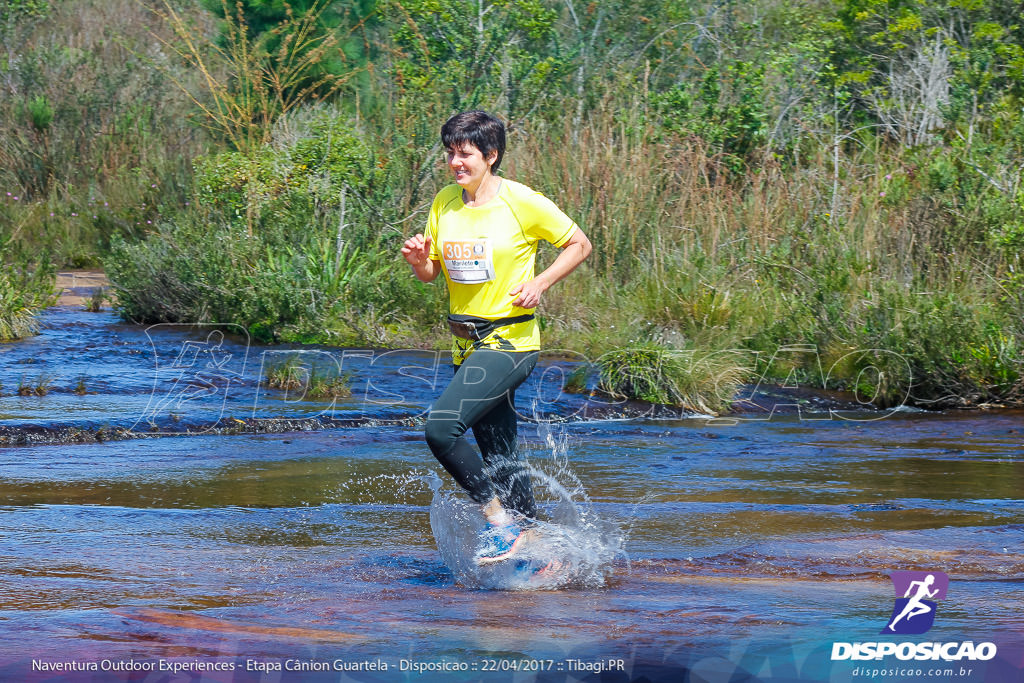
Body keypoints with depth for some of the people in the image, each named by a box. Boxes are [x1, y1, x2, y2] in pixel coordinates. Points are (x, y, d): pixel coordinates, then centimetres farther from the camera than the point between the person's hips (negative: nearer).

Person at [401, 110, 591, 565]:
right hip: (467, 344, 7)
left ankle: (499, 516, -7)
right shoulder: (444, 204, 6)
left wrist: (540, 284, -14)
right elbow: (431, 273, 13)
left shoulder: (523, 203, -11)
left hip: (510, 340, -7)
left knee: (441, 429, -21)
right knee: (498, 454, 13)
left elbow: (579, 245, -2)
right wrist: (417, 259, -9)